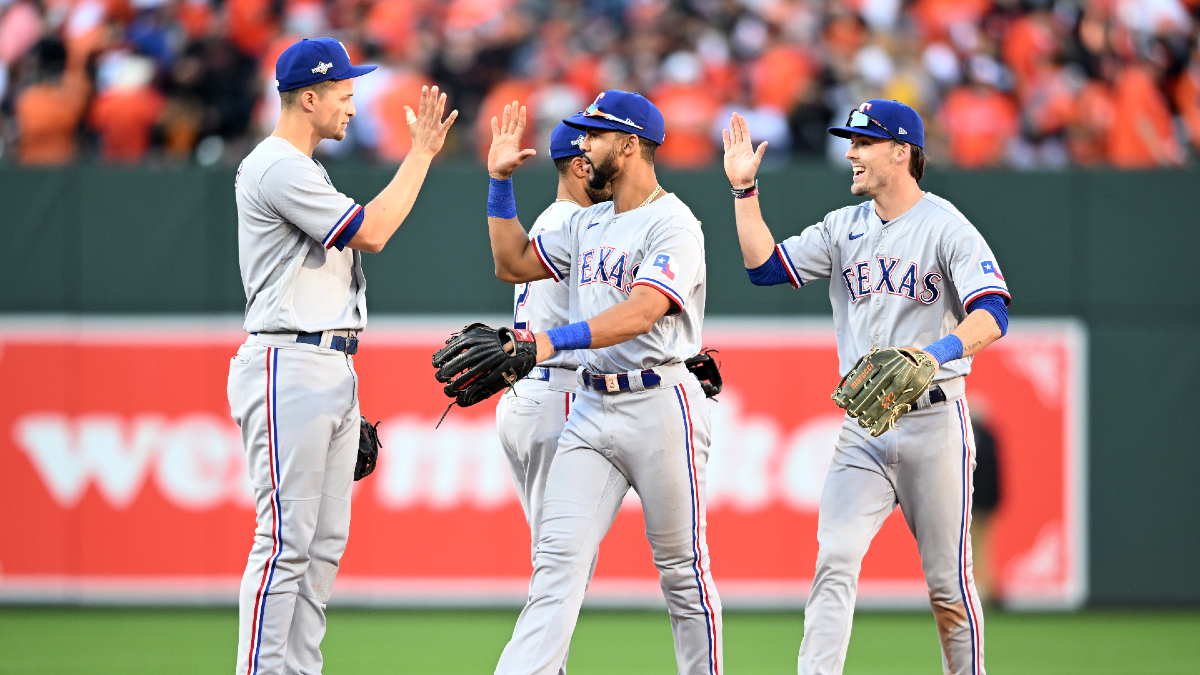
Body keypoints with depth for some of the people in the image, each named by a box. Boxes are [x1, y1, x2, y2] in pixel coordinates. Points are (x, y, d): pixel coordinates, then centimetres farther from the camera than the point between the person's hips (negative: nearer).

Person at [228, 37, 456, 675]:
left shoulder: (301, 169, 22)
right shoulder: (277, 168, -12)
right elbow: (370, 233, -15)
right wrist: (421, 152, -10)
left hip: (333, 371, 11)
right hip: (289, 366, -11)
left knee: (325, 543, 8)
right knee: (286, 540, -12)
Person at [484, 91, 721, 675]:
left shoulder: (673, 226, -10)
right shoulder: (588, 225, 17)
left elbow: (640, 314, -24)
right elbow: (513, 264, 24)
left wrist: (554, 340, -36)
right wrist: (500, 181, 15)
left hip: (660, 405, -7)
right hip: (591, 408, 7)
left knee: (681, 566, 2)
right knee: (558, 560, -6)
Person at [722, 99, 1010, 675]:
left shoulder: (948, 228, -6)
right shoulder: (844, 228, 12)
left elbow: (991, 315, -18)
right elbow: (765, 265, 7)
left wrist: (938, 351, -36)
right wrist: (744, 190, -1)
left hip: (933, 422, -4)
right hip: (863, 430, 4)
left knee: (948, 581, 2)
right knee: (835, 561, -12)